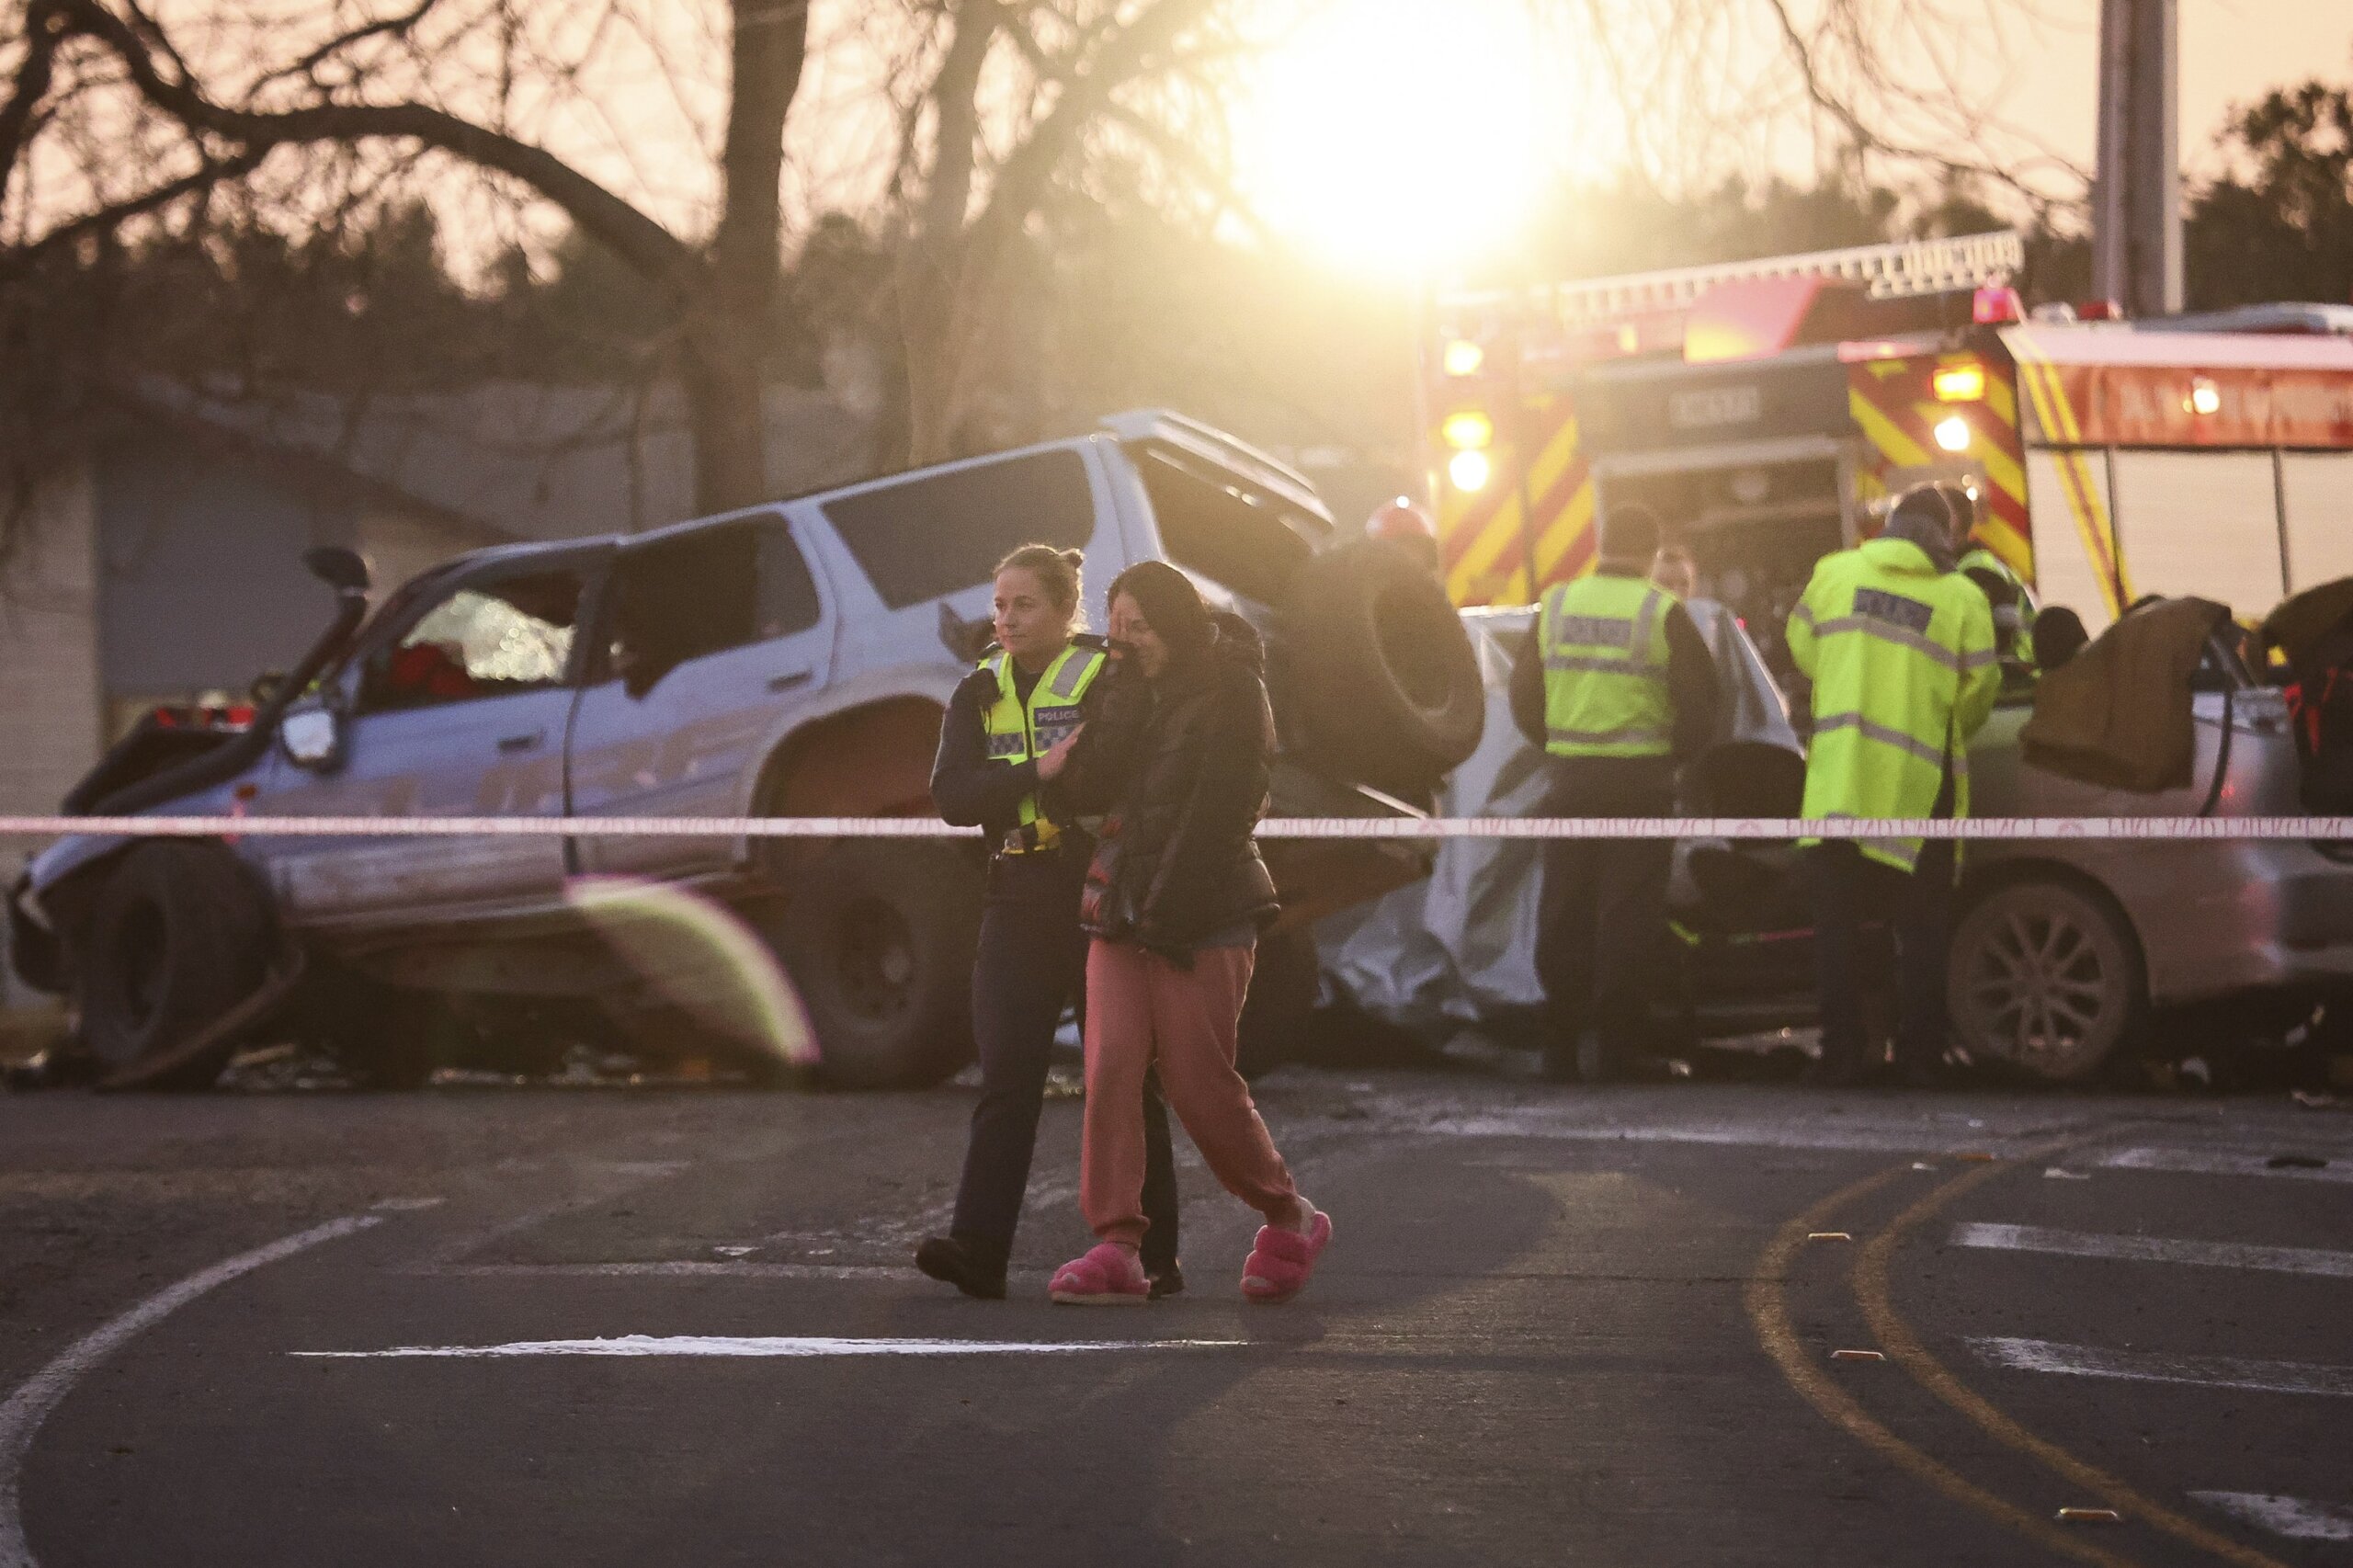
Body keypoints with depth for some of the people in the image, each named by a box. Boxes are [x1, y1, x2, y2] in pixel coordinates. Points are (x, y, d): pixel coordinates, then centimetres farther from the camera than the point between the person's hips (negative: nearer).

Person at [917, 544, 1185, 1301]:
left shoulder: (1108, 683, -3)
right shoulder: (981, 693, 10)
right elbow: (952, 795, -3)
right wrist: (1038, 772, -15)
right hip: (1019, 904, 3)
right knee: (1005, 1080, -8)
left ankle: (1153, 1257, 12)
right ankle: (977, 1248, -16)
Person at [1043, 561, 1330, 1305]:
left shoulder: (1232, 692, -7)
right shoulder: (1136, 693, 15)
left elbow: (1216, 815, -14)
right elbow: (1081, 787, 4)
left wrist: (1167, 908, -17)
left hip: (1204, 919, -6)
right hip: (1121, 910, 6)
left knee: (1201, 1085, -3)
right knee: (1109, 1065, -10)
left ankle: (1290, 1222, 19)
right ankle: (1115, 1248, -12)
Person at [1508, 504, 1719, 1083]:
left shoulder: (1555, 606, 5)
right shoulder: (1663, 613, -6)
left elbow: (1524, 694, 11)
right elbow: (1698, 704, -4)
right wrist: (1677, 752, 15)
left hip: (1570, 777, 3)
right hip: (1640, 782, -3)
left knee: (1565, 909, 9)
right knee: (1627, 912, 1)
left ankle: (1563, 1038, 10)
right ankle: (1612, 1041, -1)